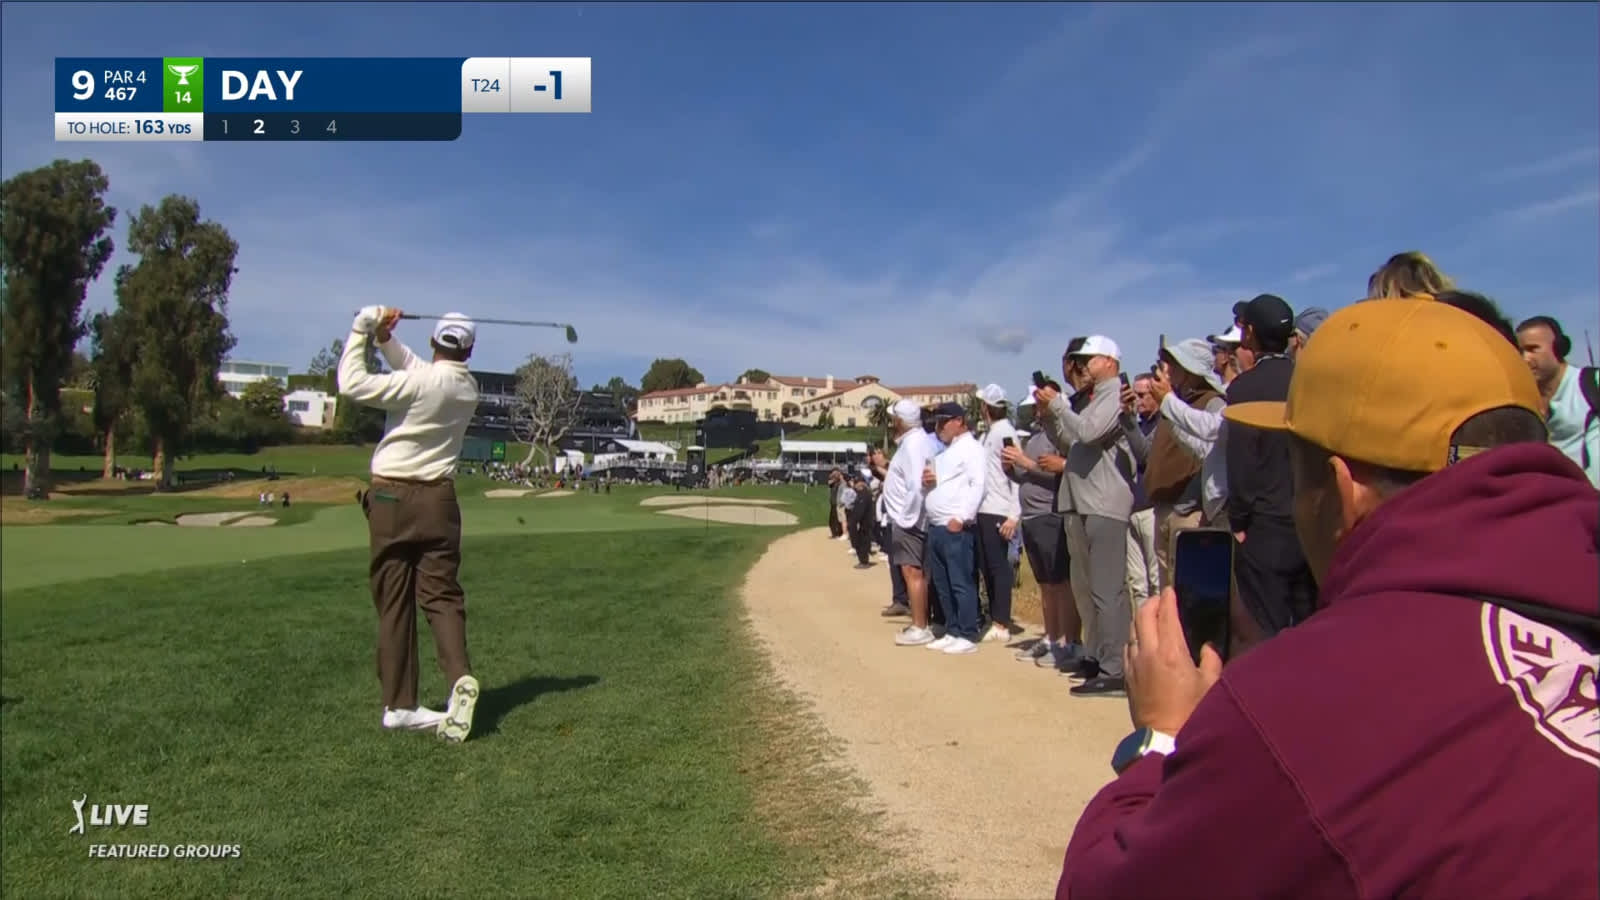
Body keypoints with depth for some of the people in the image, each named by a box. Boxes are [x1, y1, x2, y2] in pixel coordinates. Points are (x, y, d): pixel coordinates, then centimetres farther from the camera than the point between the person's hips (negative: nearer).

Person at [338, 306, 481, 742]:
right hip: (438, 499, 4)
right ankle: (460, 676, -19)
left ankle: (399, 705, 7)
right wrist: (386, 340, 5)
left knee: (394, 602, 3)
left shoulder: (421, 384, -15)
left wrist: (361, 331, -5)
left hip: (392, 498, -4)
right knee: (442, 594, 4)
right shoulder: (467, 389, 5)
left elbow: (352, 384, -15)